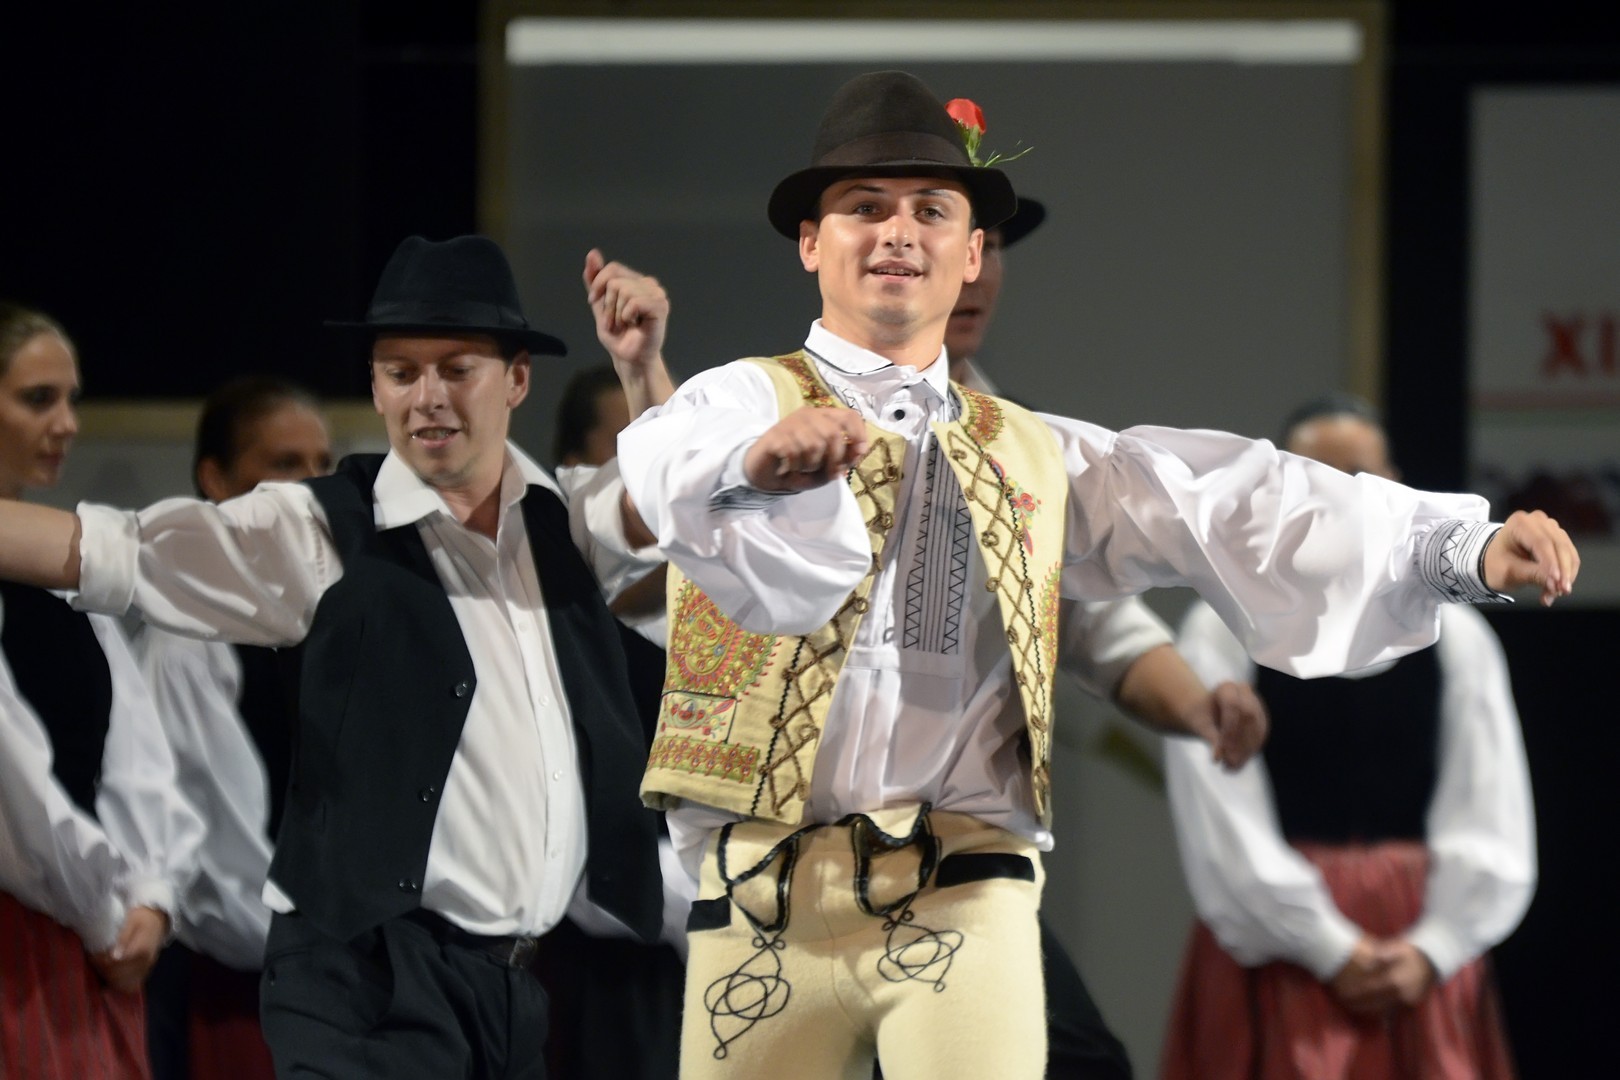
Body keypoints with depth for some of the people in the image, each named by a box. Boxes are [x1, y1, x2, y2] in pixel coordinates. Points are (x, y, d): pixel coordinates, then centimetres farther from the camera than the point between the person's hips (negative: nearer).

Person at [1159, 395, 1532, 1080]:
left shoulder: (1456, 637, 9)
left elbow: (1490, 825, 4)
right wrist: (1330, 950, -12)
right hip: (1278, 945, -3)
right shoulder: (1222, 632, 1)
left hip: (1425, 950, 3)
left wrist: (1431, 948, -10)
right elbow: (1223, 824, -6)